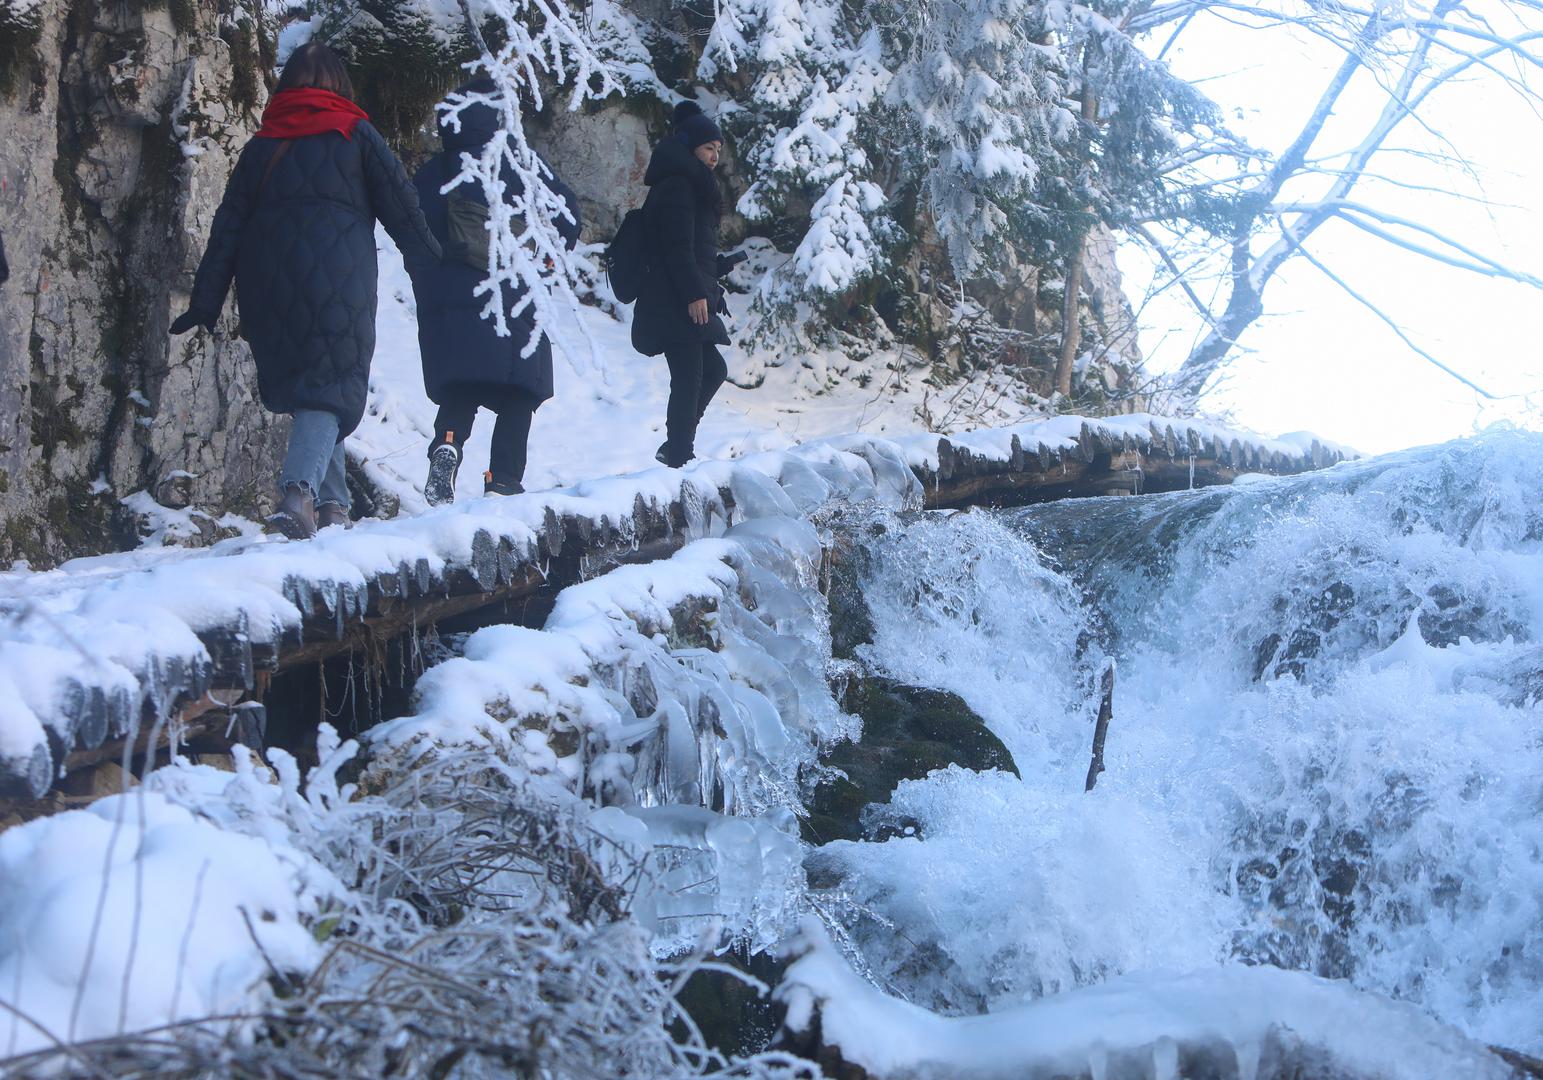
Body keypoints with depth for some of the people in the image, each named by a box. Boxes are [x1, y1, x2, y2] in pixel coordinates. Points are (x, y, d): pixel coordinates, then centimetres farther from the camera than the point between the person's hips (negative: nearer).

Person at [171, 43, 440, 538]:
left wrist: (205, 303, 12)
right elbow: (400, 202, 6)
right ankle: (301, 488, -29)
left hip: (269, 287, 4)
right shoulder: (354, 133, 6)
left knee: (298, 386, 16)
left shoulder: (261, 145, 15)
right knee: (331, 387, -6)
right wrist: (434, 264, 18)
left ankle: (332, 501, 12)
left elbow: (228, 226, 12)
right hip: (339, 283, -4)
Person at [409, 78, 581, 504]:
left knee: (458, 392, 10)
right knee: (517, 395, 5)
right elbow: (565, 204, -5)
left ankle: (447, 442, -19)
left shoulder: (430, 173, 12)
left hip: (443, 301, 3)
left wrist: (427, 293, 15)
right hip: (509, 299, -3)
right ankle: (503, 480, -5)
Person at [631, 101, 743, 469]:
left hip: (684, 300, 11)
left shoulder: (690, 186, 22)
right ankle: (679, 455, -9)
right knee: (689, 377, -10)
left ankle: (676, 448, 16)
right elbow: (677, 246, -19)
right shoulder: (678, 186, -9)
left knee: (713, 370, 14)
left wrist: (723, 264, 26)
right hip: (676, 301, -11)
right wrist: (694, 293, -23)